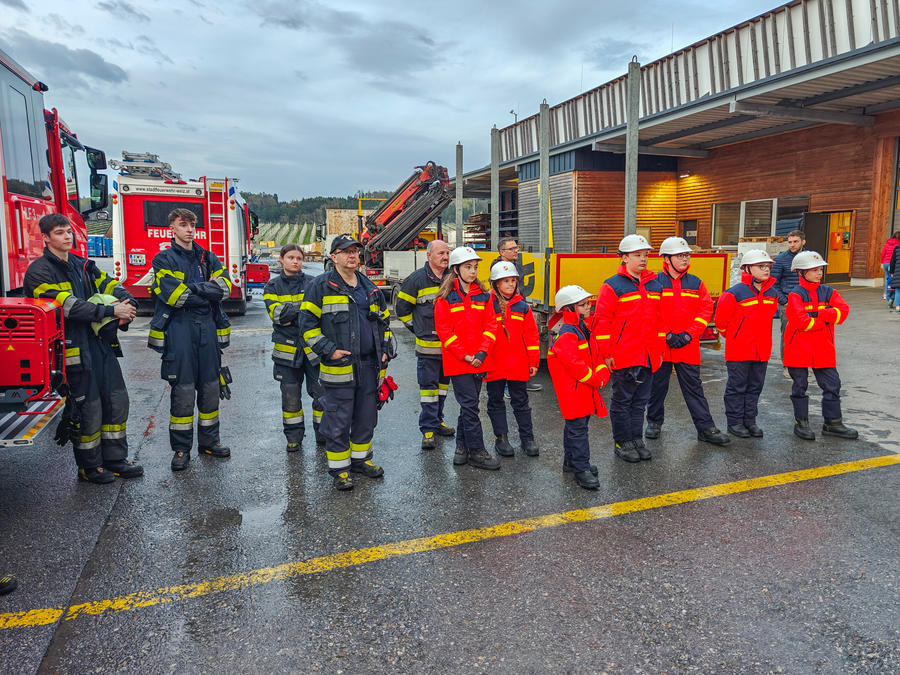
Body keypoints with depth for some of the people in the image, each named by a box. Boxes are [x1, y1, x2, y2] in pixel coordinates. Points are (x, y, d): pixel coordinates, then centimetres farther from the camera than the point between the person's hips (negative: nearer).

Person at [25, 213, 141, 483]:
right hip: (74, 348, -7)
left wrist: (129, 304, -13)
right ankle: (89, 467, 16)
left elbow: (111, 286, 9)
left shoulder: (83, 265, 15)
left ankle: (115, 460, 21)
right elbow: (69, 306, -20)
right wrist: (112, 311, -23)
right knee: (87, 407, -1)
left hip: (102, 343, 7)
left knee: (117, 400, 9)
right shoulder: (39, 271, -8)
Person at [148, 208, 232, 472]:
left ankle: (209, 441, 21)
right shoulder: (164, 260, 1)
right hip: (179, 329, -4)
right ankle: (181, 448, 7)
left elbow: (224, 287, 0)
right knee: (183, 390, -3)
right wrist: (208, 291, -5)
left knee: (210, 386, 8)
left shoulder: (208, 258, 14)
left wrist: (193, 288, -12)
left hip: (208, 328, 4)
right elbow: (174, 295, -13)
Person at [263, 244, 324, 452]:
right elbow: (276, 314, -9)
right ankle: (294, 436, 21)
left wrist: (289, 313, -16)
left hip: (312, 346, 0)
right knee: (290, 396, 7)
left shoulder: (312, 283, 6)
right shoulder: (273, 286, 6)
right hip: (287, 347, 0)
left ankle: (323, 434, 15)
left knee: (321, 393, 0)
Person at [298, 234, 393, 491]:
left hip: (370, 365, 6)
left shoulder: (370, 288, 15)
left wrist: (386, 350, 12)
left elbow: (384, 321, 23)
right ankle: (339, 468, 14)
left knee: (367, 417, 14)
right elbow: (308, 324, -6)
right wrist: (329, 350, -14)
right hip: (339, 367, -5)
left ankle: (361, 458, 31)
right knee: (338, 421, 0)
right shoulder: (321, 286, -3)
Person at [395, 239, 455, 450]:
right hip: (428, 345, -5)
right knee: (428, 385, -2)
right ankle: (428, 428, 5)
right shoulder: (417, 279, -6)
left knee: (443, 383, 15)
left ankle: (437, 420, 29)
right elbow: (402, 308, 0)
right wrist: (418, 328, 1)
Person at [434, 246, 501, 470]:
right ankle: (477, 451, 4)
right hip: (457, 361, -4)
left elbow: (489, 325, 5)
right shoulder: (446, 297, -4)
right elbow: (443, 330, -8)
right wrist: (465, 355, -12)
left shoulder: (482, 295, 9)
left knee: (469, 405, 12)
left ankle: (462, 445, 26)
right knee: (469, 404, -5)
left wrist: (482, 352, -9)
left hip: (479, 360, 4)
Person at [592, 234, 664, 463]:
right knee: (622, 401, 5)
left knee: (640, 401, 15)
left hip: (648, 358, 6)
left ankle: (637, 439, 27)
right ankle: (622, 443, 17)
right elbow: (601, 320, -11)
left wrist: (660, 349, 15)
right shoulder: (613, 286, -9)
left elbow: (660, 320, 17)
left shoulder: (654, 285, 11)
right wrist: (607, 353, -12)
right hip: (623, 357, -6)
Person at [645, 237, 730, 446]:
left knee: (694, 387, 6)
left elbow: (706, 310, 4)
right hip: (660, 346, -2)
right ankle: (654, 422, 27)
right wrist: (667, 335, -12)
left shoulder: (696, 283, 8)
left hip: (688, 347, 2)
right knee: (658, 386, 9)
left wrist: (688, 335, -7)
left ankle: (706, 428, 11)